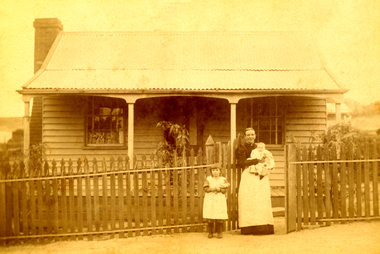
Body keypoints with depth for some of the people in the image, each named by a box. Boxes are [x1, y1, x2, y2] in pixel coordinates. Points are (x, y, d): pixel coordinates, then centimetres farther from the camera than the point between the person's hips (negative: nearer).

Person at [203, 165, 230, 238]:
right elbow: (206, 189, -7)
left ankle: (219, 232, 9)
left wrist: (219, 189, -18)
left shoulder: (223, 180, 7)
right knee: (210, 218, -2)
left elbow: (224, 191, -1)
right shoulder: (208, 179, 5)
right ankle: (210, 232, 10)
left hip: (220, 201, 0)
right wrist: (214, 188, -14)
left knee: (219, 218, -2)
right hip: (210, 201, 0)